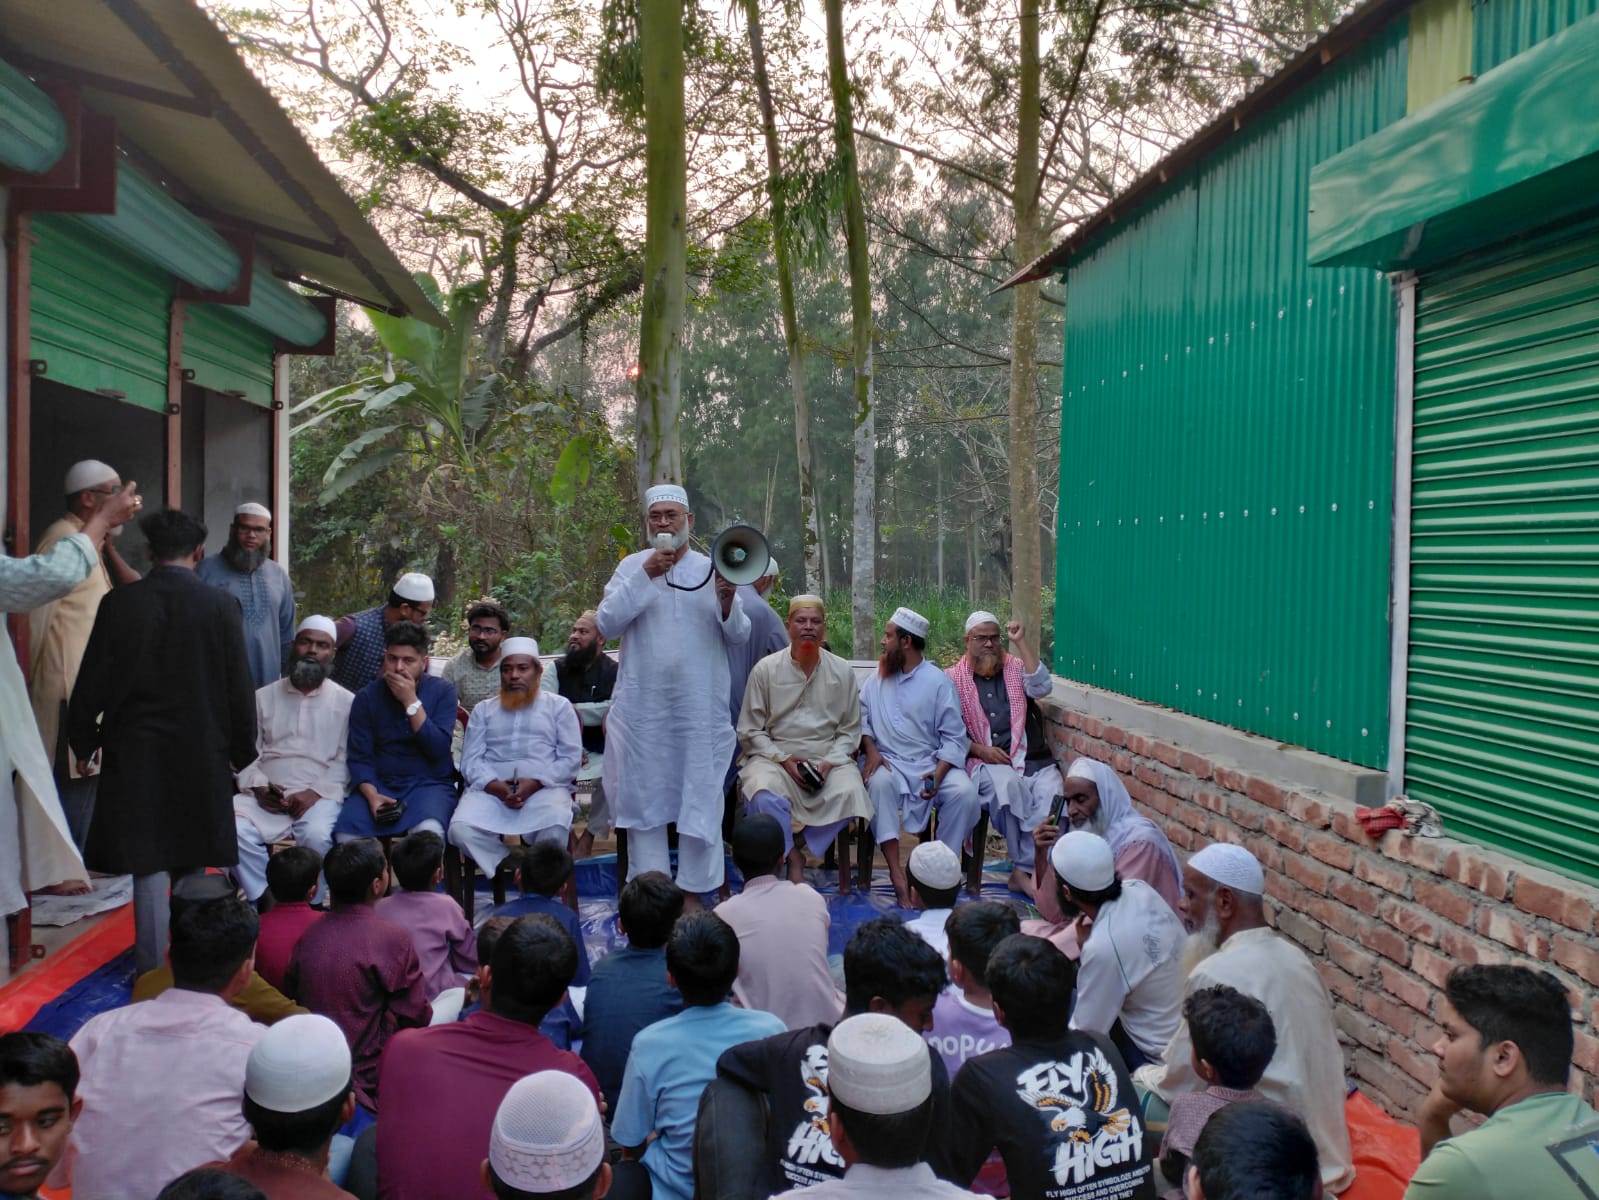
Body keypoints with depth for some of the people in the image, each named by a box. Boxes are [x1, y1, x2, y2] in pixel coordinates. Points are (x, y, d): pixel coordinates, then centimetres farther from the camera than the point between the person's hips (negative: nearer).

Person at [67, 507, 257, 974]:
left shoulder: (118, 604, -6)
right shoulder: (220, 606, -9)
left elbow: (92, 683, -1)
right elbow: (239, 687, -5)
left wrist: (84, 740, 13)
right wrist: (242, 750, 6)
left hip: (135, 752, 0)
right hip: (202, 753, 0)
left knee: (148, 860, 8)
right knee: (193, 857, 13)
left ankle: (152, 964, 13)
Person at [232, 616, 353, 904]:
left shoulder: (346, 703, 8)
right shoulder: (264, 697, 17)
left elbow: (346, 761, 1)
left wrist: (316, 792, -14)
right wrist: (259, 787, -8)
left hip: (320, 795, -2)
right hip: (266, 795, 2)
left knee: (316, 836, -33)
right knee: (232, 831, -27)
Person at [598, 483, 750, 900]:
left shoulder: (711, 569, 6)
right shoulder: (632, 566, 6)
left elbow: (739, 636, 3)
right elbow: (607, 624, -7)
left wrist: (727, 601, -18)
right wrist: (645, 576, -14)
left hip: (700, 709, 0)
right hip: (643, 708, 1)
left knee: (700, 799, 2)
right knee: (644, 798, 6)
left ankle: (692, 893, 13)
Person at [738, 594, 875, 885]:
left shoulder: (842, 671, 5)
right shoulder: (765, 669, 0)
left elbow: (850, 730, 7)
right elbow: (750, 731, 1)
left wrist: (830, 761, -10)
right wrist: (783, 759, -12)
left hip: (828, 758, 1)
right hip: (775, 755, -1)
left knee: (850, 792, -30)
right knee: (764, 794, -33)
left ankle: (802, 849, -7)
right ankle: (794, 859, -9)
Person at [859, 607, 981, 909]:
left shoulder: (938, 682, 0)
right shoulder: (877, 677, 13)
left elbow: (954, 737, -3)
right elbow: (861, 715, 12)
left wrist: (938, 773, -19)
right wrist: (870, 749, -8)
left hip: (931, 763, -1)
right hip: (888, 761, 1)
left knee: (965, 792, -29)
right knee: (879, 783, -34)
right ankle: (897, 876, -35)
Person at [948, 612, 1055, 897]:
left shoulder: (1015, 668, 18)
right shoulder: (953, 678, 11)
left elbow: (1042, 687, -3)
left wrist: (1021, 642, -3)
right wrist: (980, 750, -11)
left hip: (1024, 756, 3)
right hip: (982, 761, -2)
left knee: (1052, 789, -29)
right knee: (1009, 785, -36)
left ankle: (1024, 871, -22)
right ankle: (1031, 868, -22)